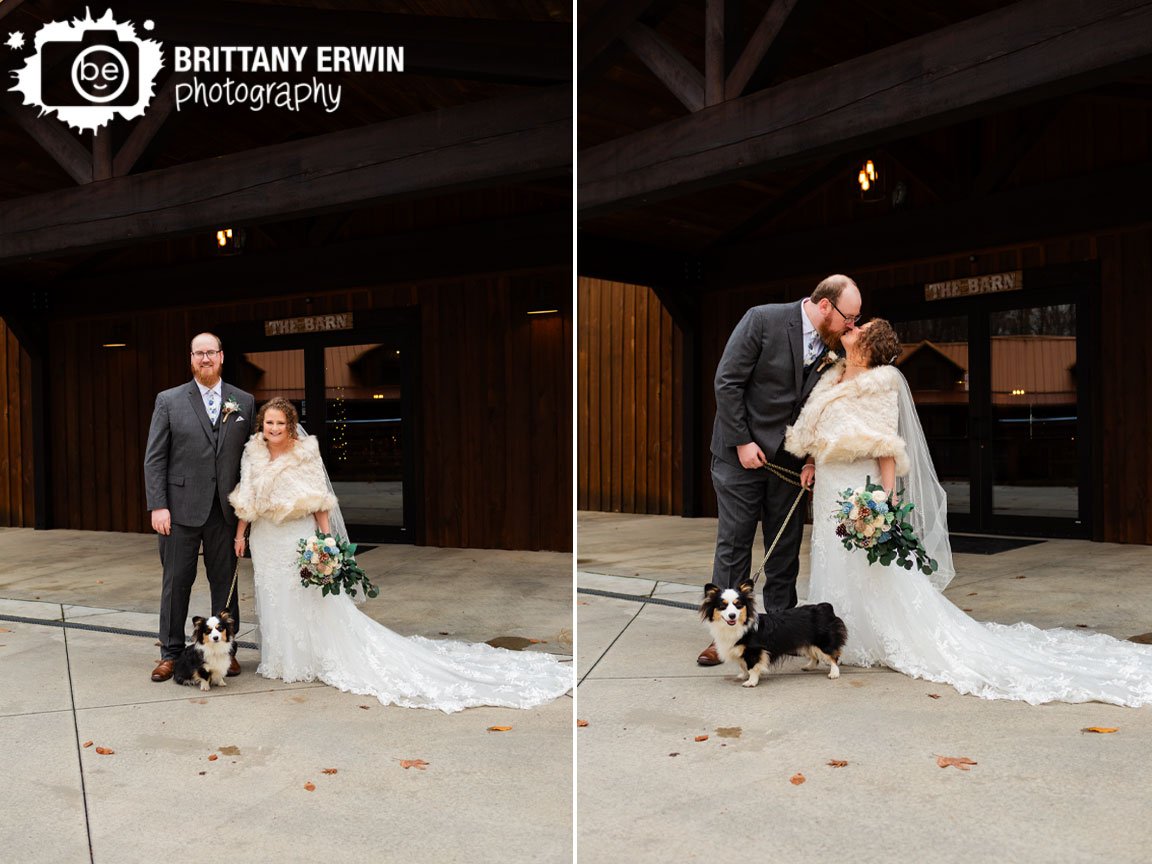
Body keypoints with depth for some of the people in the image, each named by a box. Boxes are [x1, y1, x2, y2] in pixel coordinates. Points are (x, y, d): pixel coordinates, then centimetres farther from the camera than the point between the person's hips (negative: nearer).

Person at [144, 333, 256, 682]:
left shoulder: (244, 402, 7)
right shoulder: (169, 401, 2)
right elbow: (154, 458, -1)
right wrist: (157, 506, -9)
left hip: (225, 509, 1)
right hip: (181, 508, -1)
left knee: (225, 581, 9)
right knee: (176, 581, 6)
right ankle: (171, 653, 17)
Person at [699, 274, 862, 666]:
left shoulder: (833, 344, 1)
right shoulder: (763, 320, -14)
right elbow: (727, 382, -13)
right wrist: (742, 442, -15)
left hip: (790, 458, 5)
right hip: (743, 452, -4)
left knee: (786, 545, 9)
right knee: (733, 543, 2)